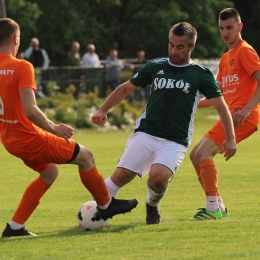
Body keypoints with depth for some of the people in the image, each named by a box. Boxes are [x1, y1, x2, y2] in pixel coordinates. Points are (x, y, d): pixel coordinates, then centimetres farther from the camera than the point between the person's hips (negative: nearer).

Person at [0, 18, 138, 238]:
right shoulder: (21, 67, -20)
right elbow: (30, 110, -29)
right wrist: (54, 129, -15)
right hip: (29, 137, -8)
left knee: (49, 171, 28)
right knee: (85, 156, 10)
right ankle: (106, 205, 28)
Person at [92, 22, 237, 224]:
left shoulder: (201, 74, 3)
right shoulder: (155, 67, 10)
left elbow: (221, 106, 2)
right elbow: (126, 88, 18)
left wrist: (230, 138, -9)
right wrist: (103, 110, 5)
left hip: (175, 142, -2)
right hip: (145, 134, 2)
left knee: (158, 176, -27)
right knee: (121, 175, -16)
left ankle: (152, 205, 6)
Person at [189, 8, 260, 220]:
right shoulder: (225, 59, 22)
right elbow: (219, 95, 25)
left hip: (243, 117, -10)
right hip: (230, 115, 10)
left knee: (203, 151, -20)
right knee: (196, 155, 10)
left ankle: (213, 208, -20)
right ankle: (218, 206, 13)